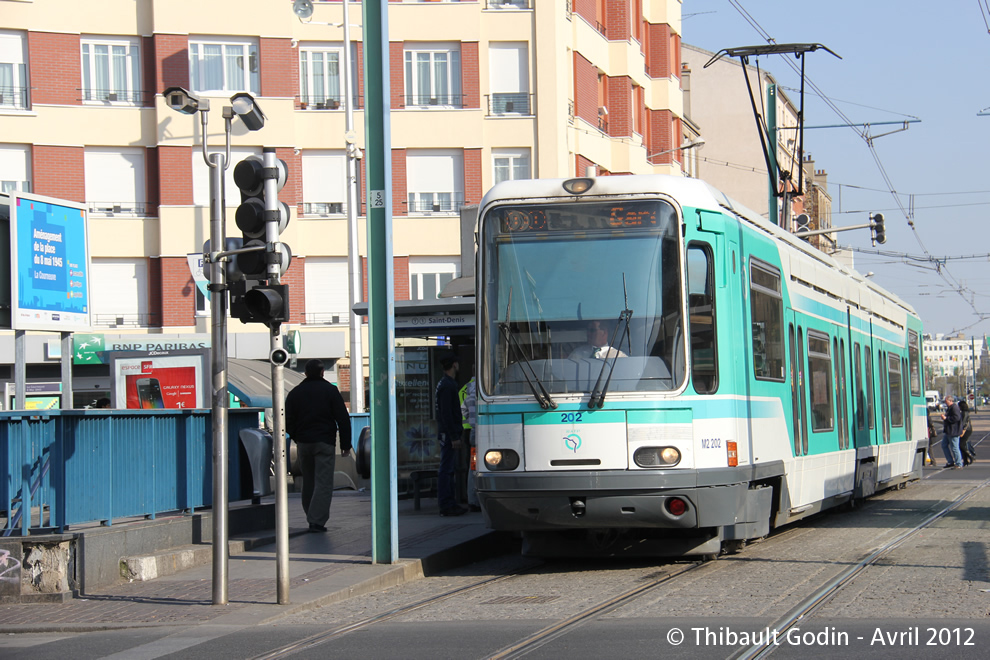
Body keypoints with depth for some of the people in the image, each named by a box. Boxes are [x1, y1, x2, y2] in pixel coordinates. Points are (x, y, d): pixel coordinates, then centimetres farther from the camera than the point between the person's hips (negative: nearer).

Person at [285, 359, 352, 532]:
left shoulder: (295, 393, 8)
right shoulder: (330, 390, -1)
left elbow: (287, 420, 9)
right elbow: (343, 419, -4)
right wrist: (345, 444, 1)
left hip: (303, 442, 4)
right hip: (325, 443, -4)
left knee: (308, 481, 15)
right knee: (323, 482, -6)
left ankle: (311, 517, 18)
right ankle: (317, 520, -16)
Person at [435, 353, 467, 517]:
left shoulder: (445, 384, 17)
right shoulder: (447, 386, -16)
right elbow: (446, 413, -21)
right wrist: (454, 437, -21)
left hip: (447, 433, 11)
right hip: (448, 433, -11)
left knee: (449, 469, 13)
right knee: (446, 469, -9)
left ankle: (449, 503, 17)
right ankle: (446, 505, -8)